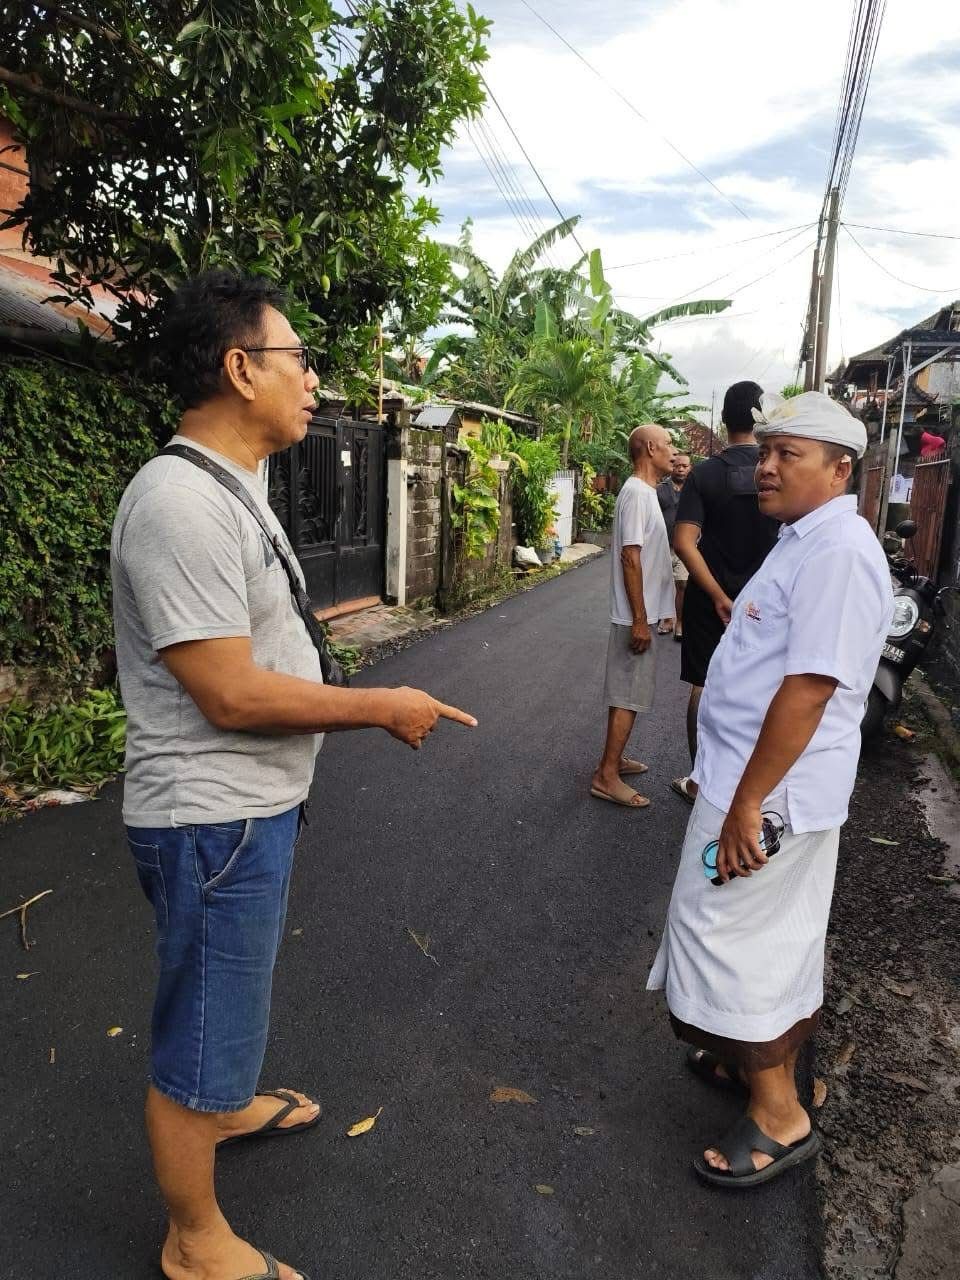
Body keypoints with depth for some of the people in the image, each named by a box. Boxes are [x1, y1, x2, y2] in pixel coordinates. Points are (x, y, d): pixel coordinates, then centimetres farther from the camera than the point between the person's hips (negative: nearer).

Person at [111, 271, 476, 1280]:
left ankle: (230, 1103, 56)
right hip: (214, 820, -10)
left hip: (252, 805, 10)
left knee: (229, 996, 31)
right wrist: (385, 707, -18)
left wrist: (359, 703, 14)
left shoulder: (228, 488, 8)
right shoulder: (181, 504, -25)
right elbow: (231, 695, -26)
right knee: (198, 1036, 10)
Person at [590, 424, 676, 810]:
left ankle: (614, 759, 28)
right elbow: (630, 556, -22)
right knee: (627, 695, -6)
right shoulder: (637, 493, -17)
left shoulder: (646, 491, 15)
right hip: (635, 615, -10)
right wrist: (639, 619, -23)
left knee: (627, 692, 17)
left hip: (642, 612, 10)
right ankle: (606, 776, 0)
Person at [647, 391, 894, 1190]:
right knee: (779, 943, 22)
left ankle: (779, 1118, 17)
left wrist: (746, 804, -24)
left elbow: (810, 687, -26)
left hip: (770, 791, -10)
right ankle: (764, 1060, 40)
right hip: (755, 779, 10)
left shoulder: (839, 549, -21)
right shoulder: (805, 540, 11)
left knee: (737, 944, 1)